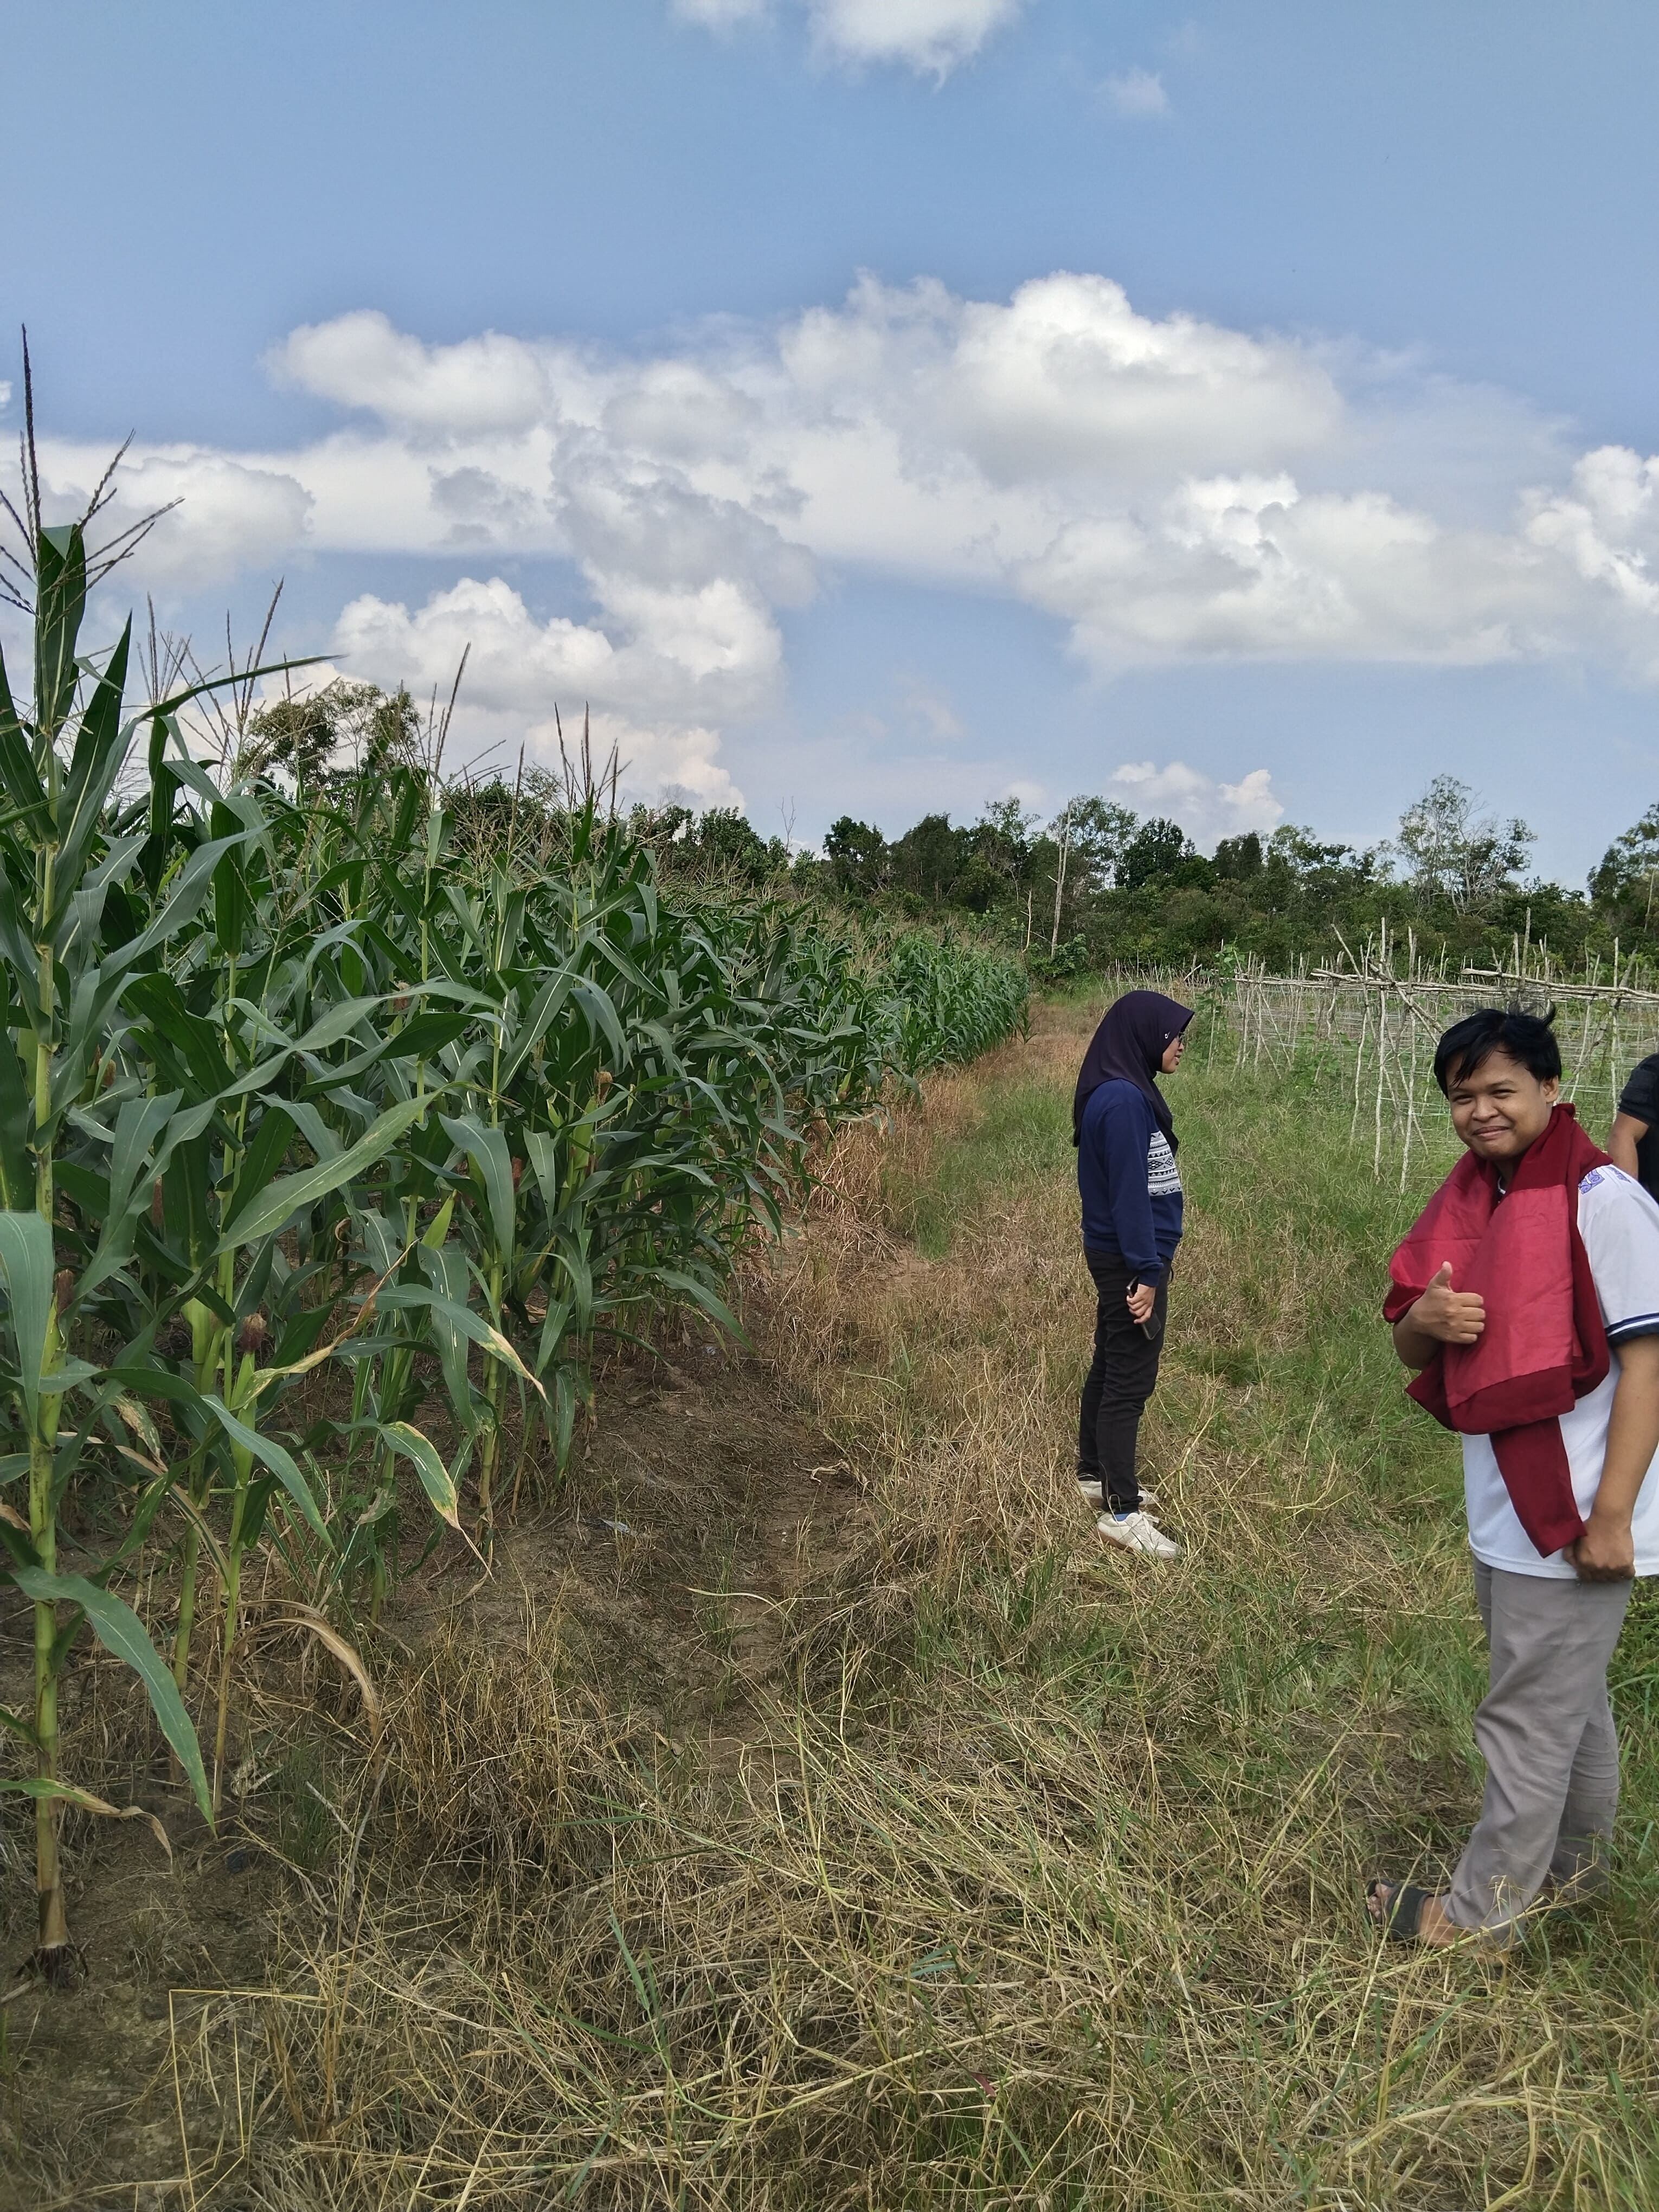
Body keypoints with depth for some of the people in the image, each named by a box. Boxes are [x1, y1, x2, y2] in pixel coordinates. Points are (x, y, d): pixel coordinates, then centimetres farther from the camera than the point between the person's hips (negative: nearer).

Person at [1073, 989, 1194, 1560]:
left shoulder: (1126, 1092, 8)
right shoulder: (1123, 1100, -22)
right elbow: (1127, 1191, -23)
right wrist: (1145, 1273, -21)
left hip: (1118, 1256, 10)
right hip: (1130, 1260, -10)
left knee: (1110, 1367, 19)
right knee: (1130, 1380, -3)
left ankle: (1095, 1475, 32)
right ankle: (1122, 1512, 4)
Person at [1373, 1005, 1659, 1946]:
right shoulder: (1471, 1202, 7)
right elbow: (1414, 1350, 11)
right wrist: (1423, 1319, -14)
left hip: (1575, 1517, -8)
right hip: (1507, 1513, 8)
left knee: (1529, 1717, 3)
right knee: (1571, 1699, 24)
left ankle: (1485, 1911, 17)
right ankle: (1577, 1866, 41)